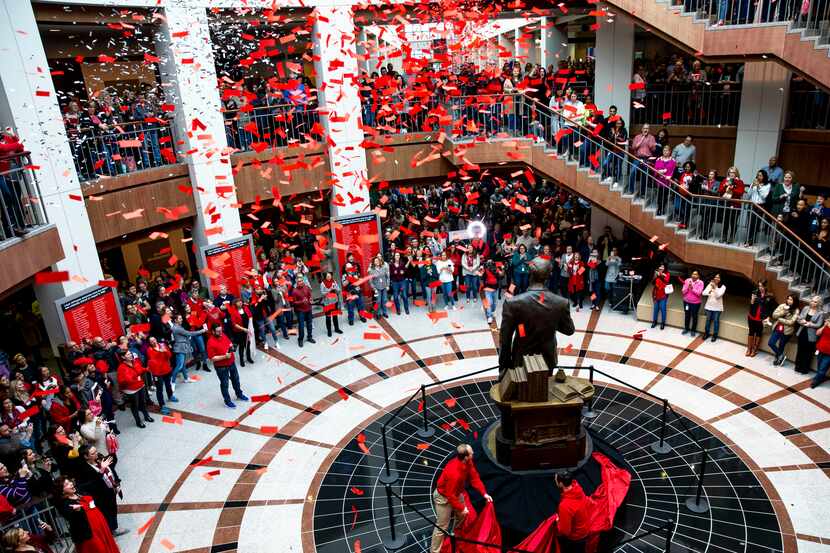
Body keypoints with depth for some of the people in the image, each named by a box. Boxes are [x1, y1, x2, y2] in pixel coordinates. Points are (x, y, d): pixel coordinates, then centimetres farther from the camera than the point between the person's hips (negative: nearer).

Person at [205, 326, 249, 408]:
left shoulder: (223, 335, -5)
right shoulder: (211, 342, -25)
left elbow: (230, 343, 13)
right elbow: (212, 358, -25)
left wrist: (231, 347, -9)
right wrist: (225, 356, -29)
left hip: (231, 362, 7)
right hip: (221, 367, -7)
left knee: (236, 379, 23)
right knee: (224, 384, 10)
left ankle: (239, 394, 44)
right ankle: (227, 401, 28)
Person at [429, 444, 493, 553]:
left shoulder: (468, 462, -18)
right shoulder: (454, 472, -42)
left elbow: (474, 477, -6)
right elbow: (451, 495, -31)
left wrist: (484, 493, -13)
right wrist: (461, 508, -20)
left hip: (456, 493, 9)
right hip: (444, 497, -9)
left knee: (462, 515, 27)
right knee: (442, 527, -1)